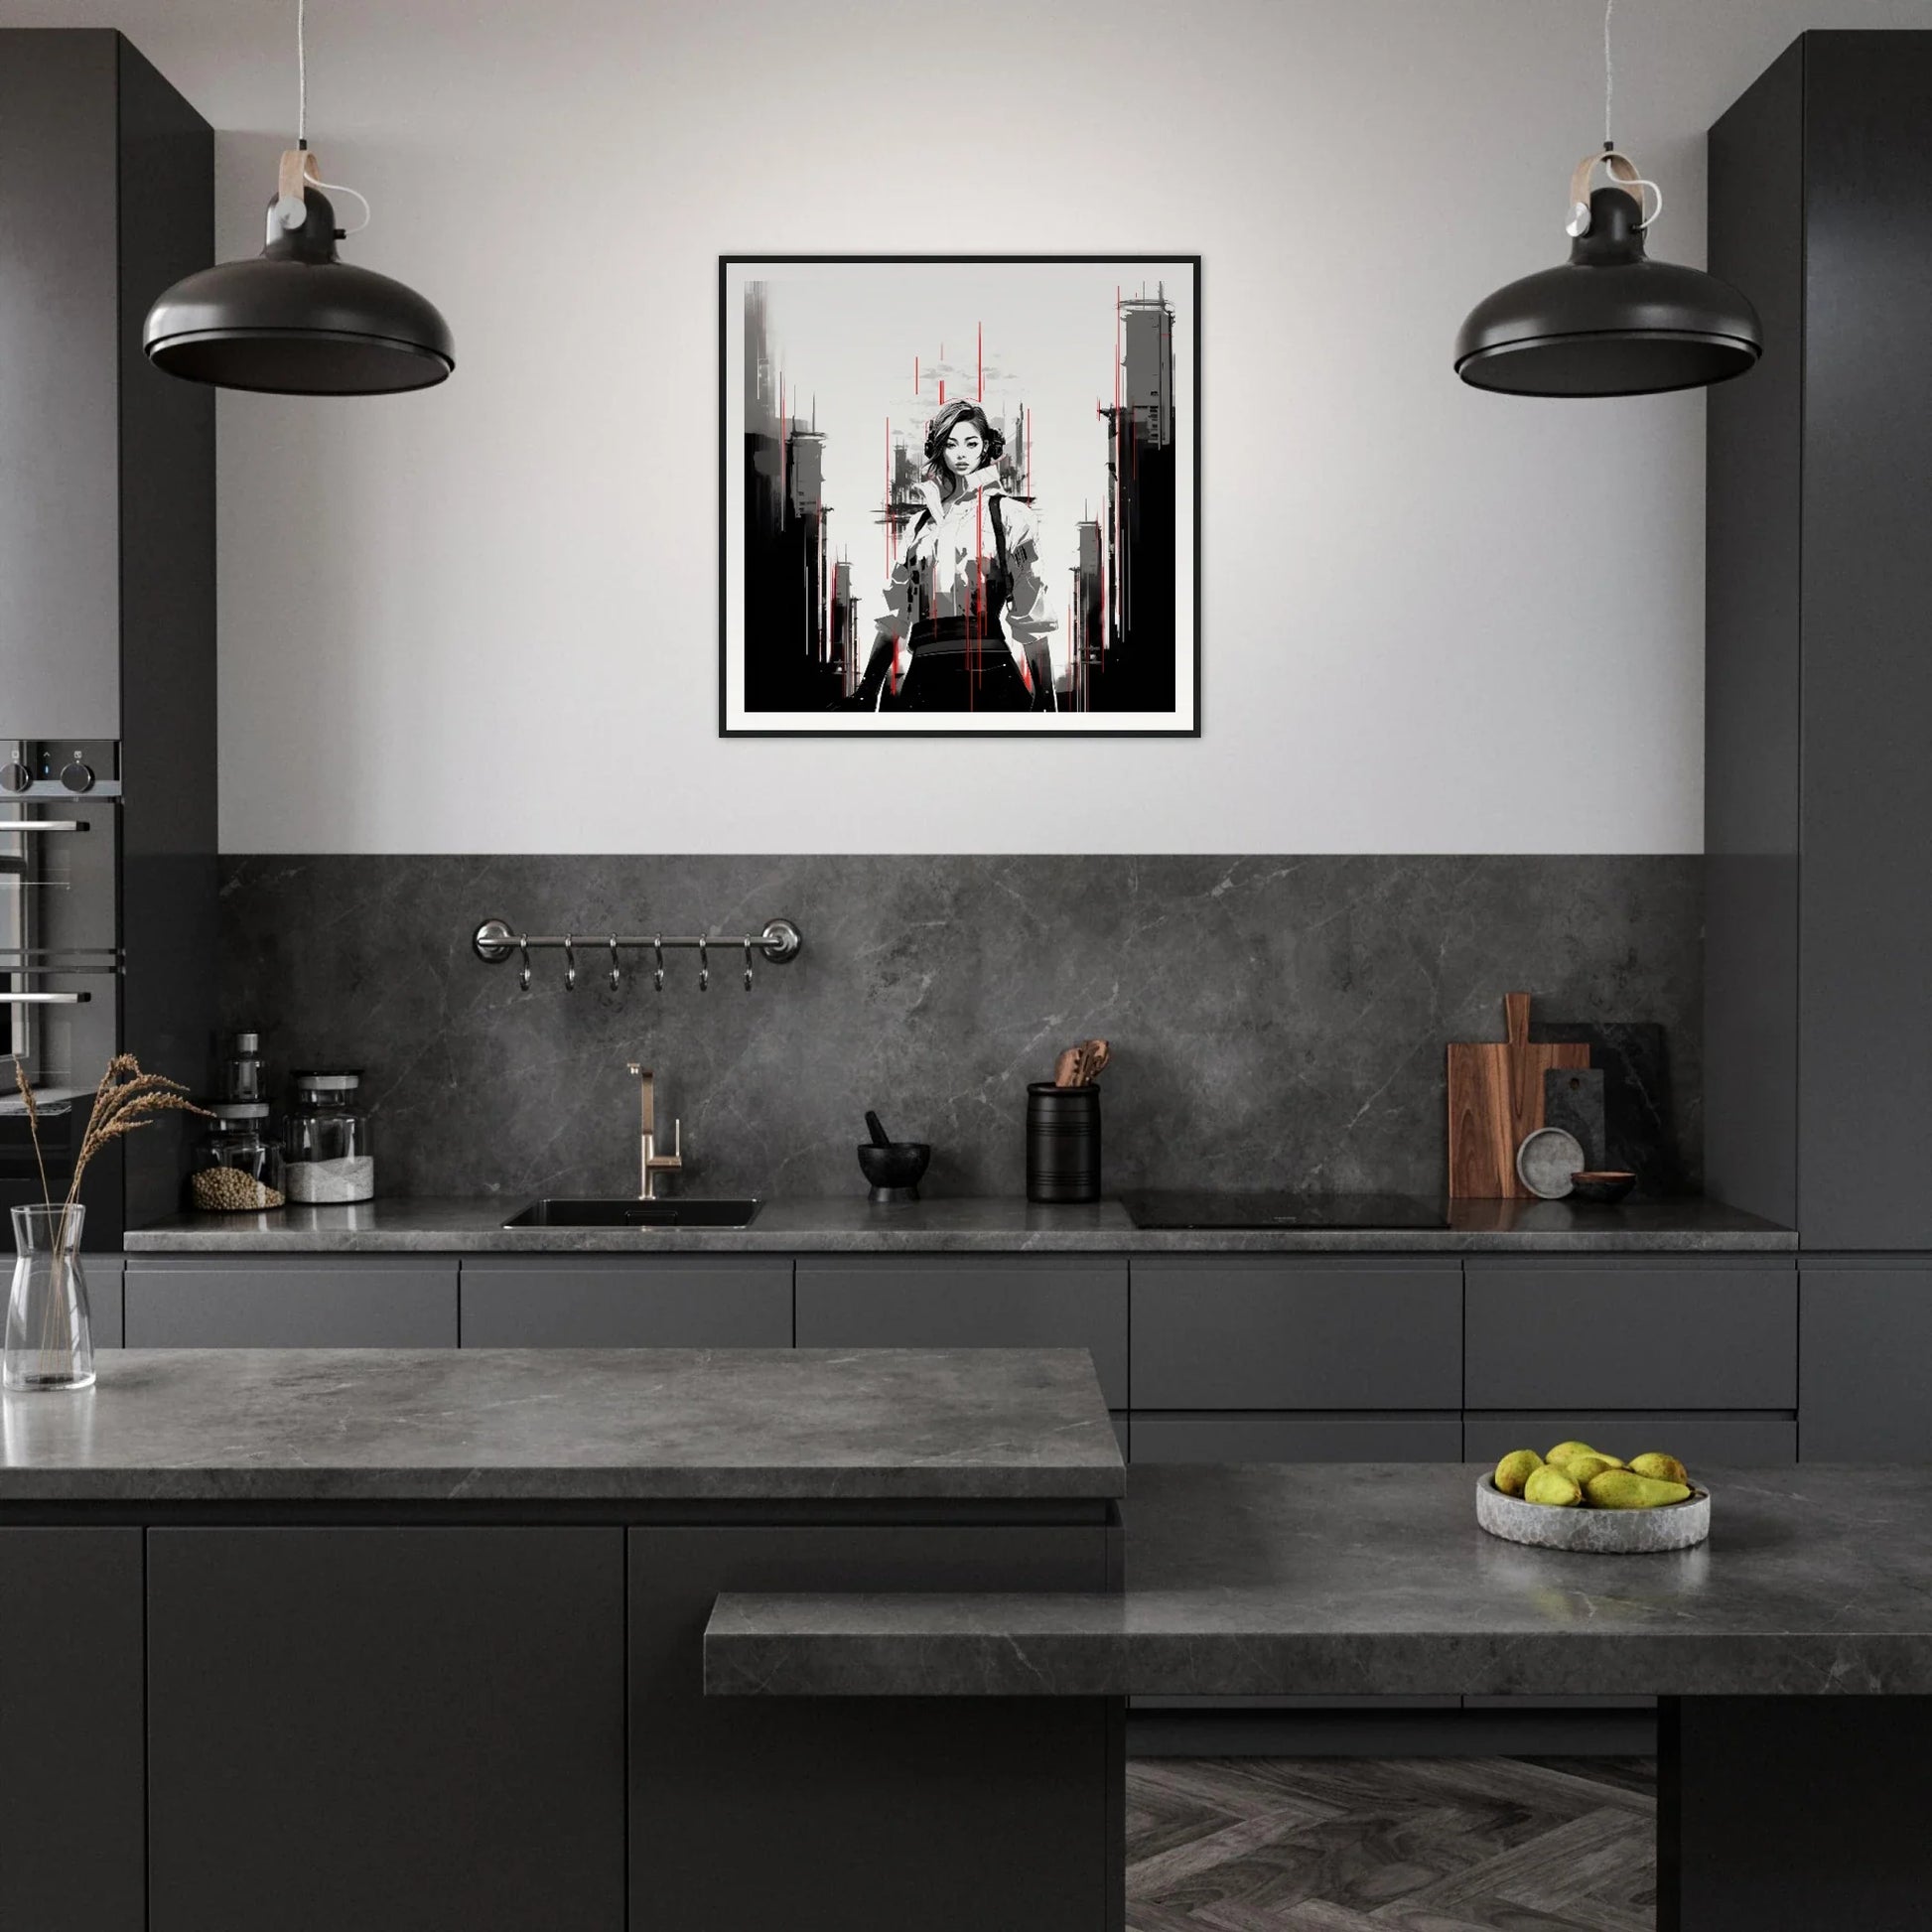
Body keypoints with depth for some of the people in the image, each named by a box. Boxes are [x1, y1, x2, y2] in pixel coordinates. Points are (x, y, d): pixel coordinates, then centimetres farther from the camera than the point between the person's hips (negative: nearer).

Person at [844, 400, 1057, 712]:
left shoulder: (1010, 514, 5)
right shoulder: (922, 521, 18)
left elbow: (1031, 617, -1)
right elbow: (895, 614, 17)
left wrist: (1046, 703, -7)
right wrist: (865, 693, 11)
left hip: (990, 676, -4)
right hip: (925, 678, 4)